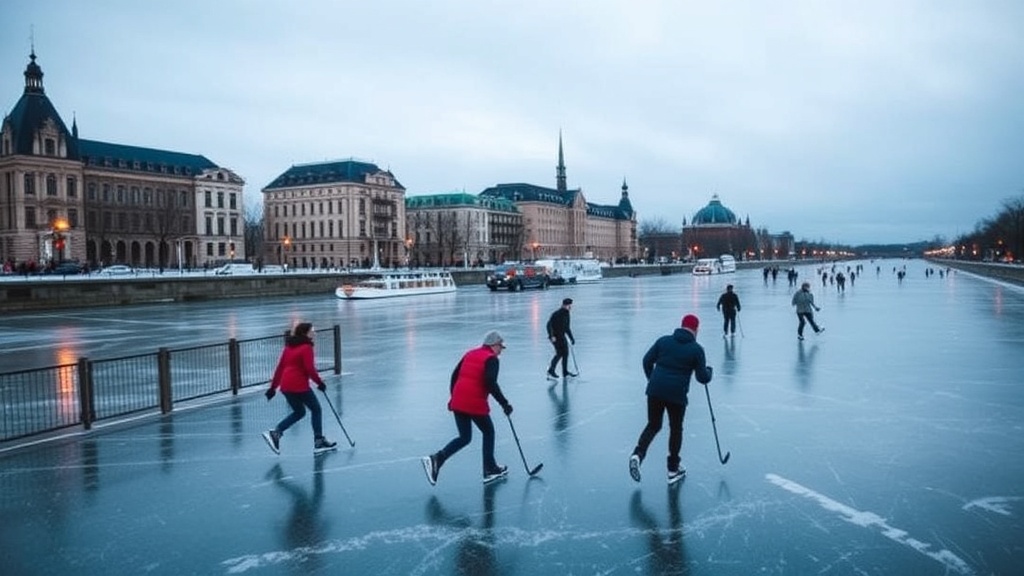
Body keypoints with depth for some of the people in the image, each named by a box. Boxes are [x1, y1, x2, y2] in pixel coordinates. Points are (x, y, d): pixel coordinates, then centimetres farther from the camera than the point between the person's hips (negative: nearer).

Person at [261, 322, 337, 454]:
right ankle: (319, 441, 11)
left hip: (285, 386, 8)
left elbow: (280, 367, 16)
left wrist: (273, 386, 18)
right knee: (316, 409, 9)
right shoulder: (306, 347, -9)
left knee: (299, 412, 21)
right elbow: (310, 369, -16)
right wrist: (320, 382, -2)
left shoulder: (289, 347, 15)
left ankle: (275, 433, 7)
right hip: (299, 386, -8)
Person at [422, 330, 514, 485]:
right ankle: (490, 470, 21)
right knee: (488, 432, 16)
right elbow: (491, 383, -19)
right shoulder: (491, 359, -5)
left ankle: (435, 459, -1)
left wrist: (454, 397, 26)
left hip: (458, 402, 7)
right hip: (475, 403, -7)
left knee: (464, 437, 16)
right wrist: (504, 403, -14)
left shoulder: (470, 354, 17)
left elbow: (454, 375, 18)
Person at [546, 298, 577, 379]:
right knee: (560, 353, -16)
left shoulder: (566, 314, 11)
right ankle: (551, 371, -8)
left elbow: (567, 328, 22)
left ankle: (565, 372, 16)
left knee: (565, 353, 7)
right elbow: (549, 324, -22)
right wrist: (552, 336, -31)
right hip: (555, 337, -9)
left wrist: (572, 338, 22)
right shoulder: (556, 314, -16)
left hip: (562, 336, 9)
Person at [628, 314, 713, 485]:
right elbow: (703, 378, -1)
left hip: (655, 391, 3)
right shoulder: (696, 349, -2)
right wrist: (708, 370, 22)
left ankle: (638, 454, -5)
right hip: (677, 394, -3)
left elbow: (647, 360, 6)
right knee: (676, 429, 16)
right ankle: (673, 469, 23)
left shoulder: (664, 340, 6)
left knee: (653, 425, 17)